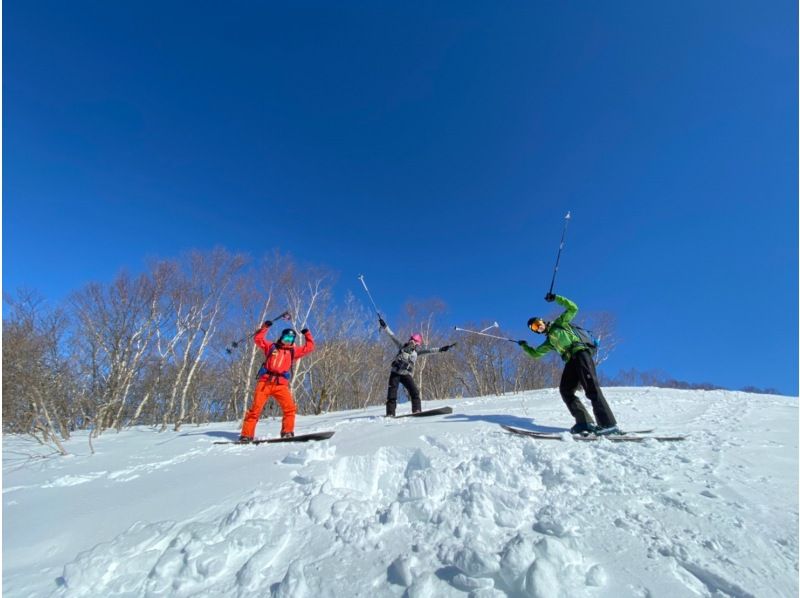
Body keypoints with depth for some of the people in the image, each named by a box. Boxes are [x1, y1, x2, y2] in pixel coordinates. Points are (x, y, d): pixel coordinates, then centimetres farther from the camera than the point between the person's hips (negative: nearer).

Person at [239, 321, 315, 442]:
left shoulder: (293, 351, 20)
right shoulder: (272, 346, 18)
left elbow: (309, 347, 21)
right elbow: (258, 339, 15)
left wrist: (307, 334, 23)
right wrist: (265, 327, 11)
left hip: (281, 385, 1)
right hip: (265, 382, -1)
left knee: (290, 408, -15)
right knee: (255, 409, -5)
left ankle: (287, 432, -8)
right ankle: (246, 435, 4)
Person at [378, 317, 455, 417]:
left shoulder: (416, 351, 11)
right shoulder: (401, 346, 10)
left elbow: (429, 350, 6)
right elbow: (392, 336, 9)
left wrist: (441, 349, -3)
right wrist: (384, 326, 5)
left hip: (406, 374, 1)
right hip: (395, 373, -1)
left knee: (414, 391, -15)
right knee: (392, 393, -8)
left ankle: (417, 410, -14)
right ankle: (390, 413, -5)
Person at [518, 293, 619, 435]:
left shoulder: (559, 323, 17)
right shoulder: (548, 342, 29)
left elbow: (573, 308, 8)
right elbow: (535, 354, 36)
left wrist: (556, 298, 4)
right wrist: (524, 346, 32)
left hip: (580, 353, -7)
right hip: (570, 362, 7)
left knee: (591, 389, -19)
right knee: (565, 390, -9)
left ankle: (609, 424, -24)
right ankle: (584, 422, -12)